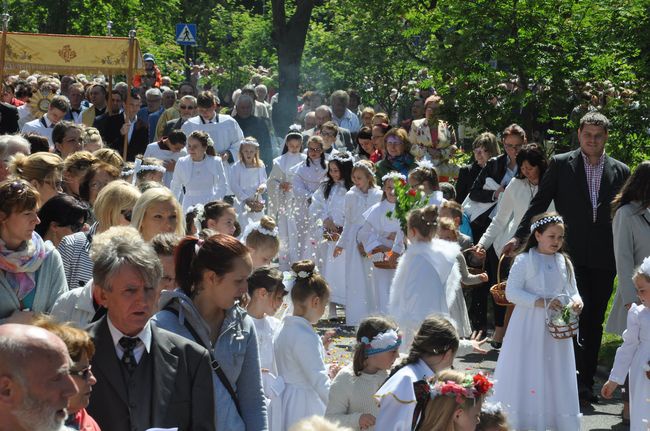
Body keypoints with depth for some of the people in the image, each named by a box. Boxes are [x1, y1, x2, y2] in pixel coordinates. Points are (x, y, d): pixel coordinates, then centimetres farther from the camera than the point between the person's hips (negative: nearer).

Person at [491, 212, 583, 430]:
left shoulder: (564, 263, 8)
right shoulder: (524, 260, -7)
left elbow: (572, 291, 12)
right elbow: (511, 292, -12)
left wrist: (576, 300, -12)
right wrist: (541, 302, -21)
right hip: (529, 328, -4)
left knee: (556, 376, 7)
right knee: (525, 376, -1)